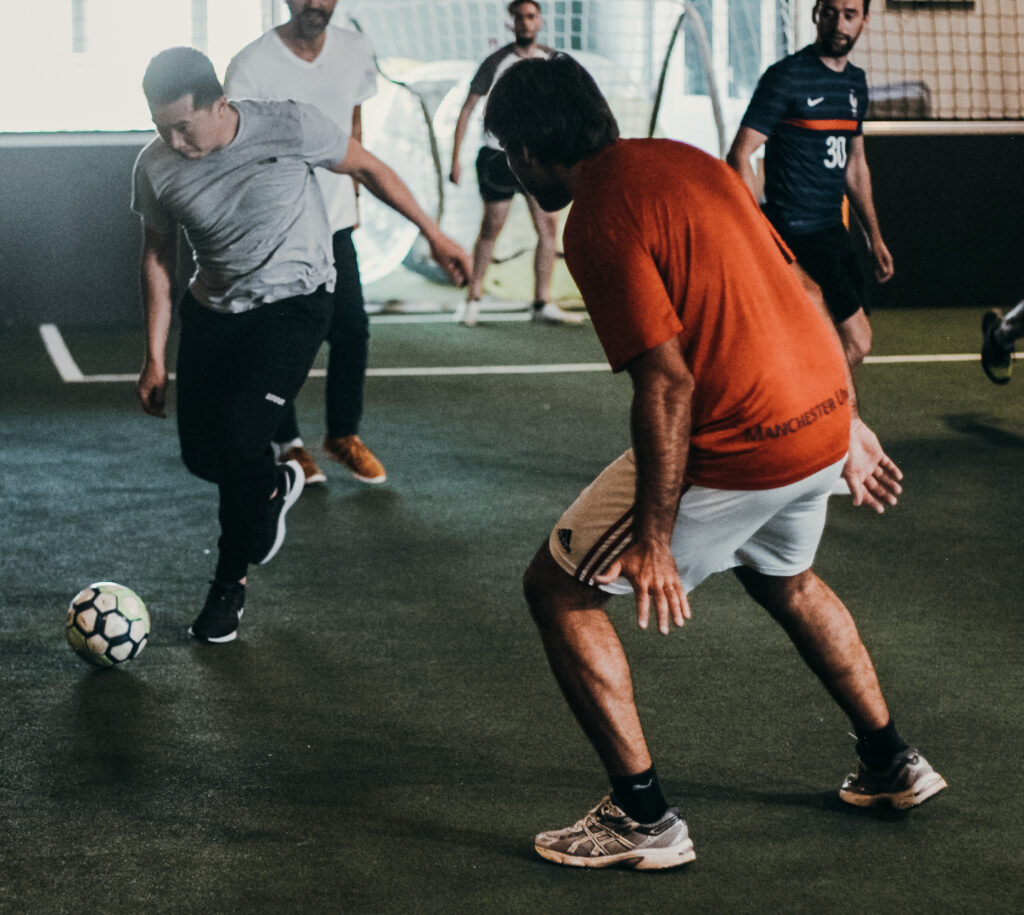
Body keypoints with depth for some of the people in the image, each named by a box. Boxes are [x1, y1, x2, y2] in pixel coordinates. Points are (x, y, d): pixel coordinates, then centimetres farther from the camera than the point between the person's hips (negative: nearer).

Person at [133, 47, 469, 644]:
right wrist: (155, 359, 4)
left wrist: (434, 235, 2)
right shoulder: (157, 168, -12)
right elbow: (158, 258, 3)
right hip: (214, 309, 4)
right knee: (200, 454, 1)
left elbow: (367, 168, -5)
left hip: (293, 302, -4)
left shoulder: (290, 128, -22)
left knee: (238, 437, -19)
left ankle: (231, 584, 3)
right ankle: (274, 485, 38)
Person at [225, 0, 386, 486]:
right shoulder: (251, 65, -17)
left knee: (352, 329, 2)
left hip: (333, 220, 4)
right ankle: (285, 442, 20)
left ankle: (343, 434, 21)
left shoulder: (356, 50, 0)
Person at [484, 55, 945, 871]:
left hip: (738, 450, -9)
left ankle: (645, 819, 8)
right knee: (785, 580, 36)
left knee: (558, 589, 6)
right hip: (823, 411, 9)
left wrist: (653, 536, -17)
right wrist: (849, 427, 23)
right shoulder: (684, 160, 11)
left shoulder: (599, 222, -16)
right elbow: (791, 293, 16)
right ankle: (892, 764, 45)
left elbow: (667, 386, -21)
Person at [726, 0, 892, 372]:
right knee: (855, 342, -14)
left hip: (834, 230, 8)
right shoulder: (787, 76, -11)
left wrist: (875, 237, 23)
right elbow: (738, 157, -14)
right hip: (797, 234, -8)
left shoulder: (856, 82, 13)